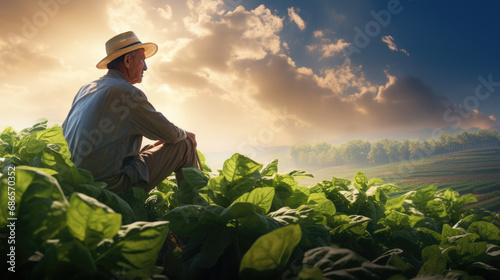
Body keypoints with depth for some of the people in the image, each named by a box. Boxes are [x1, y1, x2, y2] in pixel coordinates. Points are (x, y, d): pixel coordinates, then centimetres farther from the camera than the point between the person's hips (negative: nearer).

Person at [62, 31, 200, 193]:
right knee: (185, 144, -1)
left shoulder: (85, 90, 13)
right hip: (111, 185, -9)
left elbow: (63, 133, 24)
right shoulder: (127, 92, -12)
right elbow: (170, 134, -8)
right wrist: (186, 135, 17)